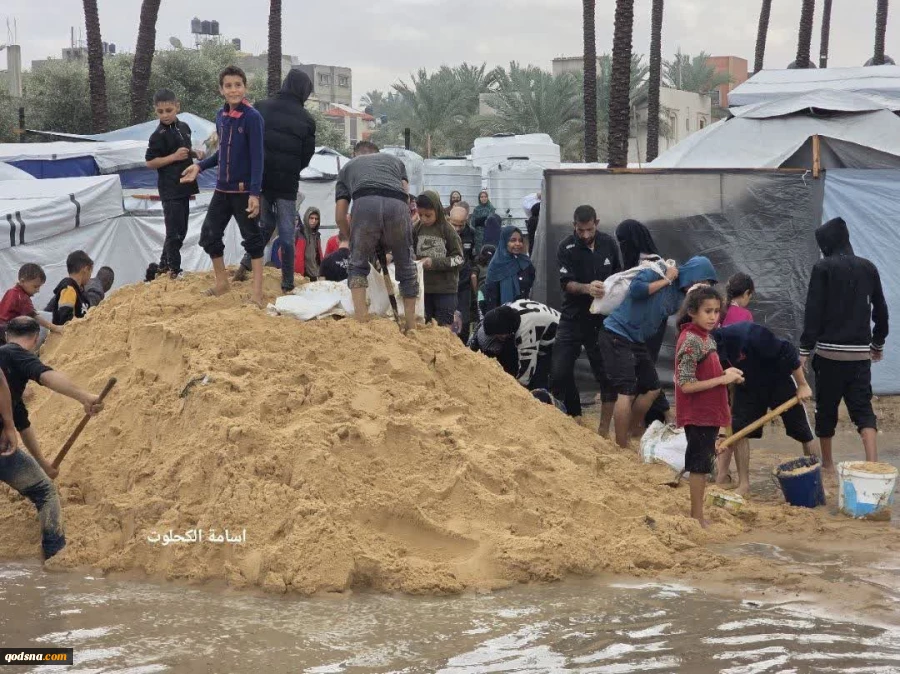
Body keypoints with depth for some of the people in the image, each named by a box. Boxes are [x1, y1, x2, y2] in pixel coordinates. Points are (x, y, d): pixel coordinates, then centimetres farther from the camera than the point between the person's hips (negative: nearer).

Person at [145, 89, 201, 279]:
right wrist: (174, 157, -21)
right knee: (174, 231, -4)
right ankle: (174, 269, 5)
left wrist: (194, 153, 3)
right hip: (170, 190, -7)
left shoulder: (183, 127, 8)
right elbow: (150, 162, -13)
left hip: (184, 186, 7)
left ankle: (164, 265, 24)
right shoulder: (159, 135, -13)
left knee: (181, 230, 13)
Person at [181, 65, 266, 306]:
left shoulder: (252, 117, -14)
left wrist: (254, 192, -22)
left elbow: (257, 157, -17)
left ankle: (257, 290, 7)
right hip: (222, 188, 7)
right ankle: (221, 282, 25)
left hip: (245, 189, -7)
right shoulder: (221, 116, 5)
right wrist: (200, 167, 7)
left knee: (252, 237, 1)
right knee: (209, 233, 9)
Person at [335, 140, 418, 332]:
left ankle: (360, 322, 7)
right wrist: (390, 241, 34)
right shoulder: (395, 160, 40)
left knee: (358, 265, 18)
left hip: (365, 203, -1)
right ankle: (411, 328, 20)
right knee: (407, 268, 18)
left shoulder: (347, 167, 36)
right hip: (397, 205, 1)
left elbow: (340, 217, 26)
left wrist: (352, 240, 43)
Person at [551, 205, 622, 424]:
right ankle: (574, 418, 16)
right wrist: (587, 288, -34)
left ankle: (604, 429, 8)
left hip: (602, 319, 1)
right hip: (573, 317, -1)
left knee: (606, 374, 0)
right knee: (560, 372, -4)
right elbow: (567, 283, -15)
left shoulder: (608, 243, 1)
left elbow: (618, 275, 14)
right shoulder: (566, 248, -8)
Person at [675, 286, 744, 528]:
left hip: (709, 414, 9)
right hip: (698, 415, -9)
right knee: (700, 466, -1)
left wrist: (726, 374, 2)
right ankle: (697, 518, 8)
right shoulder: (690, 341, -18)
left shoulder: (707, 338, 10)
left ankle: (697, 515, 24)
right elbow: (686, 385, -22)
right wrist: (722, 379, -19)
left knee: (701, 466, 15)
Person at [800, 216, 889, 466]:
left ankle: (827, 462, 20)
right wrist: (878, 343, 27)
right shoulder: (868, 268, 7)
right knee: (862, 407, 3)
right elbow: (881, 310, 14)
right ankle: (872, 463, -14)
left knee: (826, 407, 11)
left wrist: (805, 349, -6)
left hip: (830, 350, -3)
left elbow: (813, 312, -10)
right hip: (860, 352, 3)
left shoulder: (823, 268, -7)